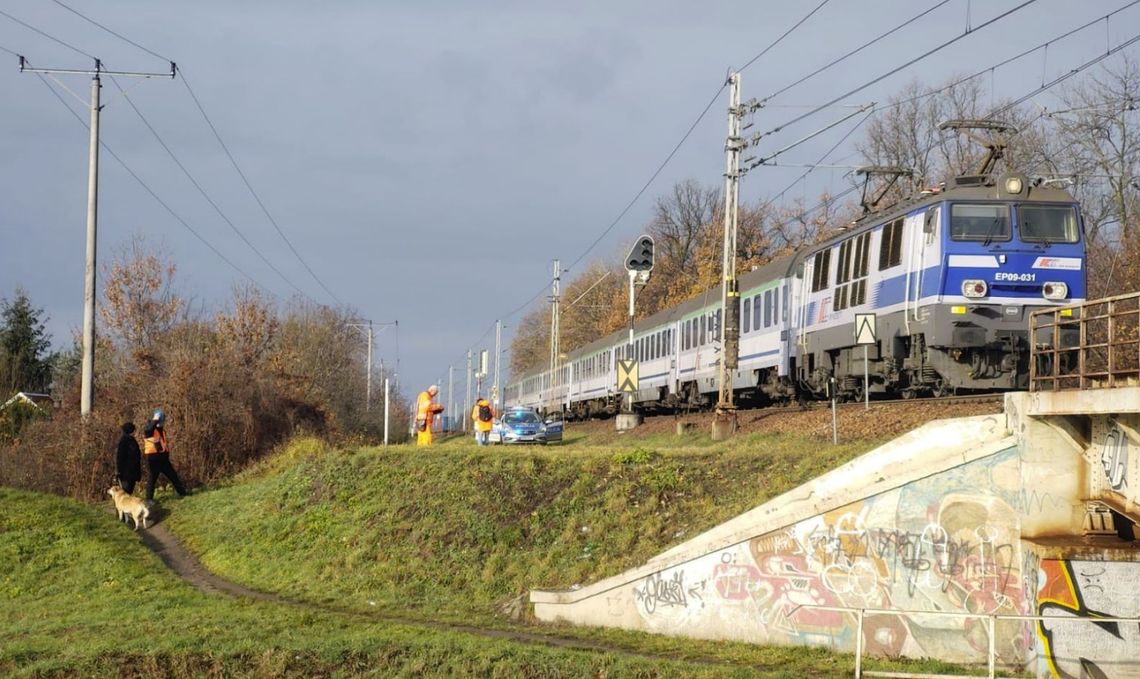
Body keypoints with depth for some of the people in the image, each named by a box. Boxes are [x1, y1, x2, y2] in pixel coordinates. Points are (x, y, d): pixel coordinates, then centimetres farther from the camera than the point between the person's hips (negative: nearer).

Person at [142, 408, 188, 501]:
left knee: (173, 476, 14)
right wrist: (155, 420, -30)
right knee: (151, 479, -3)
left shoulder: (162, 429, 15)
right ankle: (149, 499, 2)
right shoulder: (149, 428, -10)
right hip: (153, 458, -7)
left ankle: (182, 492, 25)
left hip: (163, 457, 7)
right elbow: (148, 429, -37)